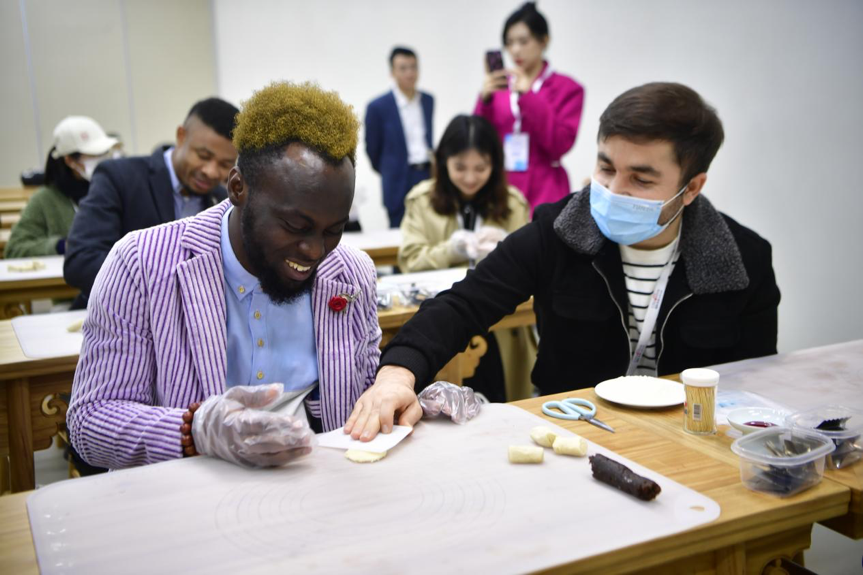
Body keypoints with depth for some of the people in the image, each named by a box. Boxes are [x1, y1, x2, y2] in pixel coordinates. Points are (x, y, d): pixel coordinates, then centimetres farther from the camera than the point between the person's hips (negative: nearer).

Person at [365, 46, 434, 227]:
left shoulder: (428, 101, 9)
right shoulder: (378, 107, -7)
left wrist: (428, 165, 15)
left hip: (429, 177, 4)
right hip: (399, 185, -4)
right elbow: (372, 149, 2)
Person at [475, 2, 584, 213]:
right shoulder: (498, 86, 9)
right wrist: (485, 99, -11)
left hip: (543, 191, -3)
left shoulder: (568, 88, 0)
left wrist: (528, 96, -14)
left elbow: (560, 145, -9)